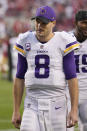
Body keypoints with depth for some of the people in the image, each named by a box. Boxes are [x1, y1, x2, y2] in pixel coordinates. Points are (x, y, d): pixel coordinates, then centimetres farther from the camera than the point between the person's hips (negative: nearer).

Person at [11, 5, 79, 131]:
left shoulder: (63, 43, -4)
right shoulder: (26, 42, 4)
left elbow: (72, 78, -4)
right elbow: (19, 78, 9)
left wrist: (74, 110, -10)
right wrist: (16, 111, 6)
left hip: (56, 103, -1)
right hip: (32, 105, 2)